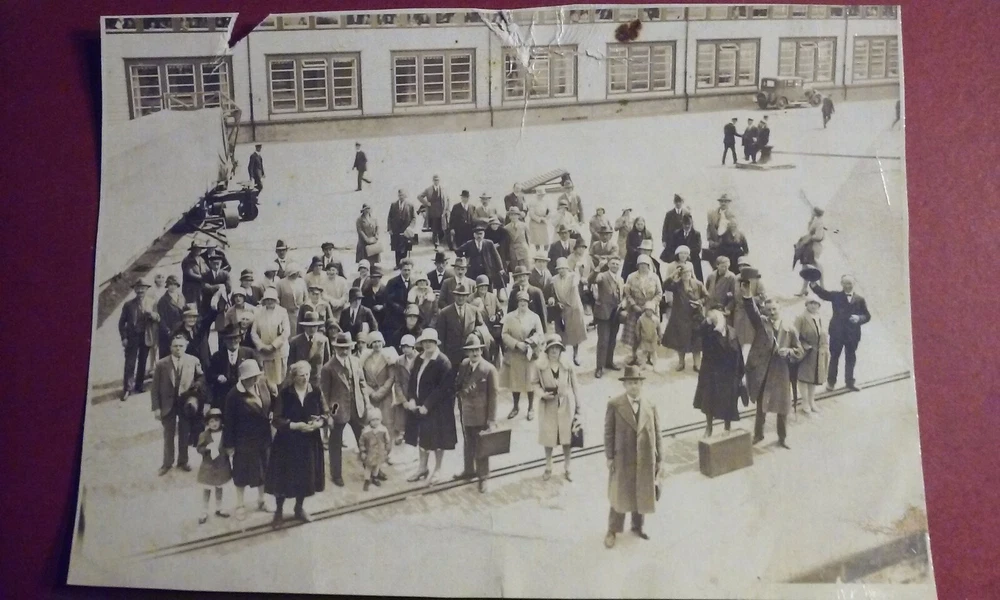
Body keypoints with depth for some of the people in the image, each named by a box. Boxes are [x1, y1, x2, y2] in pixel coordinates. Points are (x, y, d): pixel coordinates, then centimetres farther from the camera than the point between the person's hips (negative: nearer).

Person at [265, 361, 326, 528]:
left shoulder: (316, 392, -3)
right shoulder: (284, 394, -11)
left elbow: (324, 415, 4)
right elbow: (276, 420, -12)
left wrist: (317, 423, -18)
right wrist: (296, 425, -23)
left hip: (309, 442, 3)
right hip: (287, 442, -3)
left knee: (305, 476, 13)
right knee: (284, 477, 5)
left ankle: (299, 509, 34)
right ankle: (279, 512, 21)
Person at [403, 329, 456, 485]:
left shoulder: (443, 362, -17)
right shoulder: (419, 359, 5)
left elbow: (443, 388, -19)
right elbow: (412, 380, 9)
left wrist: (427, 405, -20)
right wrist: (411, 399, -7)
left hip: (437, 408, -7)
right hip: (419, 405, 7)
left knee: (437, 439, 6)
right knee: (422, 437, 17)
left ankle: (437, 470, 21)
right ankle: (422, 467, 32)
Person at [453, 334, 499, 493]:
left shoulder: (489, 369, -16)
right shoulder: (463, 366, 2)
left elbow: (493, 396, -15)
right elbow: (457, 386, 14)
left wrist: (491, 419, -16)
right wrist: (461, 392, -8)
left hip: (481, 415, -6)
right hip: (466, 414, 6)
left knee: (481, 446, 5)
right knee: (468, 444, 21)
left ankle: (483, 476, 19)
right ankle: (469, 470, 38)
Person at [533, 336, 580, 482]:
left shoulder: (567, 365, -9)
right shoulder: (540, 366, -11)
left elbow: (574, 386, -1)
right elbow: (535, 383, 2)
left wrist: (577, 408, 2)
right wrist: (542, 394, -17)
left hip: (566, 405, 0)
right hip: (548, 406, 0)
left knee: (567, 437, 6)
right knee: (548, 437, 10)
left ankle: (566, 468, 23)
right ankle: (548, 467, 30)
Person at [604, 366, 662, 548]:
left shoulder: (650, 406, 1)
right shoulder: (614, 405, -9)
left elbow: (656, 433, 4)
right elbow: (608, 432, -5)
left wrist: (659, 458, 3)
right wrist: (609, 457, -7)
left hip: (646, 459, 3)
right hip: (622, 458, -3)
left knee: (642, 495, 15)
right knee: (619, 495, 7)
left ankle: (637, 526, 35)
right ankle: (612, 531, 21)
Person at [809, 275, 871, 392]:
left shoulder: (859, 299, 6)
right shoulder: (836, 296, 3)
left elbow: (867, 315, 6)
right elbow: (822, 293, -12)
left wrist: (859, 318, -16)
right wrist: (813, 283, -30)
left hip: (852, 333, 1)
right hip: (837, 332, -1)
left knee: (851, 358, 8)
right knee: (834, 357, 5)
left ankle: (850, 382, 15)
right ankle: (831, 381, 12)